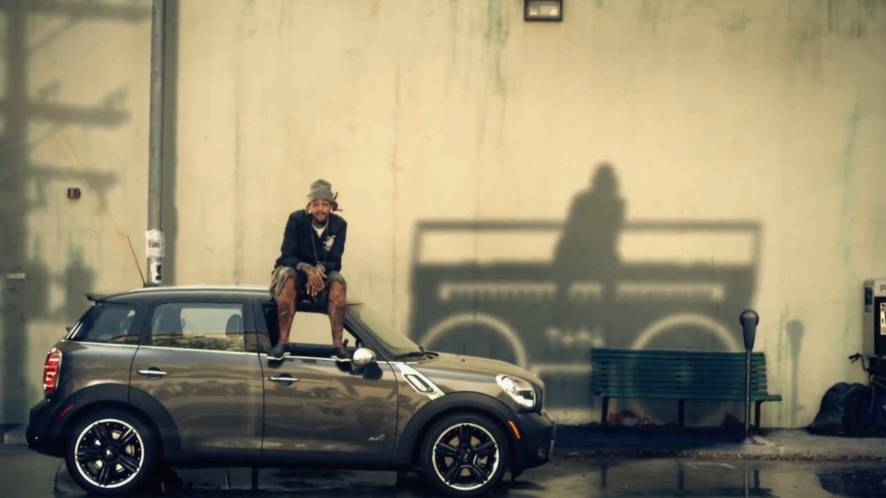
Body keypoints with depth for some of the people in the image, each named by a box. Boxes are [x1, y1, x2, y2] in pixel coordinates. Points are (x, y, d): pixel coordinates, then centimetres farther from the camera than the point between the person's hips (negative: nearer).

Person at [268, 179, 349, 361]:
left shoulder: (339, 225, -8)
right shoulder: (297, 219, -14)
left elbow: (335, 262, -11)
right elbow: (287, 256, -17)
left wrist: (320, 270, -35)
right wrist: (307, 268, -38)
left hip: (321, 276, 2)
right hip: (296, 272, -2)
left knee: (338, 282, -31)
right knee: (288, 275, -36)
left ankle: (337, 344, -32)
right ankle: (283, 342, -36)